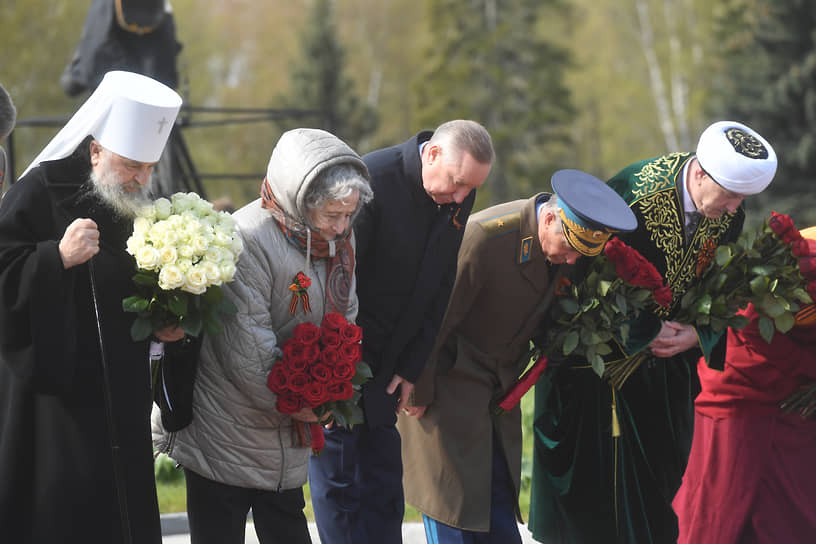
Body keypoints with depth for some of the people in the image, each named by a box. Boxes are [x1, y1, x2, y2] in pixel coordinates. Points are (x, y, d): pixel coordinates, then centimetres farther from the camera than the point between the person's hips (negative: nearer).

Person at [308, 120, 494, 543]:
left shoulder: (459, 199, 0)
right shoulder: (371, 179, -22)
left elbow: (439, 288, 7)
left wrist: (411, 367, 3)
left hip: (386, 362, 7)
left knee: (383, 481, 11)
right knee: (337, 480, -2)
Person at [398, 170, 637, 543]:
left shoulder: (564, 249, -6)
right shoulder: (484, 235, -27)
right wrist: (418, 393, -13)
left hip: (500, 385, 7)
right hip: (449, 382, -6)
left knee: (499, 506, 8)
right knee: (451, 498, -4)